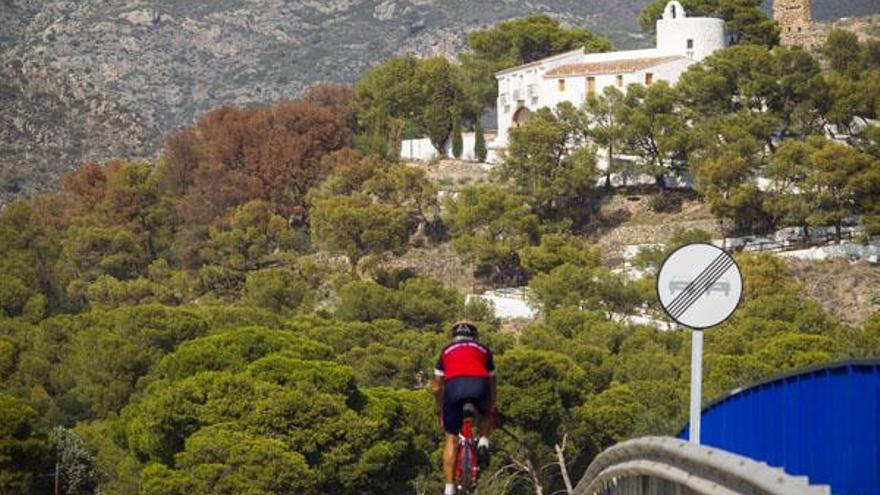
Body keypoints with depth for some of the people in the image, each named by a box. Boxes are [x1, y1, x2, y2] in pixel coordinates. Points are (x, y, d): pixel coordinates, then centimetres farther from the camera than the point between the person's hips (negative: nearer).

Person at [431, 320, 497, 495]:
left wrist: (442, 408, 48)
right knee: (486, 414, 35)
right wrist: (492, 408, 52)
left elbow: (436, 388, 31)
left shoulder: (447, 351, 32)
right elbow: (492, 385, 38)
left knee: (451, 439, 12)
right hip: (479, 385, 0)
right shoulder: (483, 350, 33)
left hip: (453, 386, 0)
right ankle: (483, 444, 8)